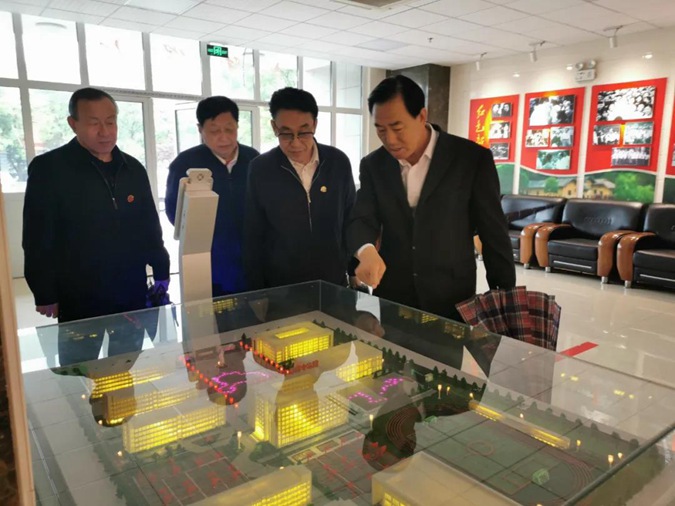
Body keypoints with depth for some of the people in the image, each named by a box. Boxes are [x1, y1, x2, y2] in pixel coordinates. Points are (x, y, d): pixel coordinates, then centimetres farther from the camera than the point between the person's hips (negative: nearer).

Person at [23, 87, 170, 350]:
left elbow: (150, 227, 13)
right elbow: (38, 239, -6)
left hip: (133, 297, 4)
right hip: (79, 303, -4)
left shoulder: (133, 168, 7)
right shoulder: (48, 168, -7)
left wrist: (161, 273, 9)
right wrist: (45, 295, -7)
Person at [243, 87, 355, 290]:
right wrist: (257, 291, -2)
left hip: (334, 282, 2)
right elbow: (253, 236, -3)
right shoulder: (260, 169, -8)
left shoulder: (339, 162, -5)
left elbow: (350, 221, 6)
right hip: (280, 286, -1)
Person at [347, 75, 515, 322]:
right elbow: (362, 220, -5)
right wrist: (367, 252, -28)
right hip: (391, 300, 3)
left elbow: (493, 234, -5)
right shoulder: (373, 165, 2)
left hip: (451, 302, -2)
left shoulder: (473, 158, -8)